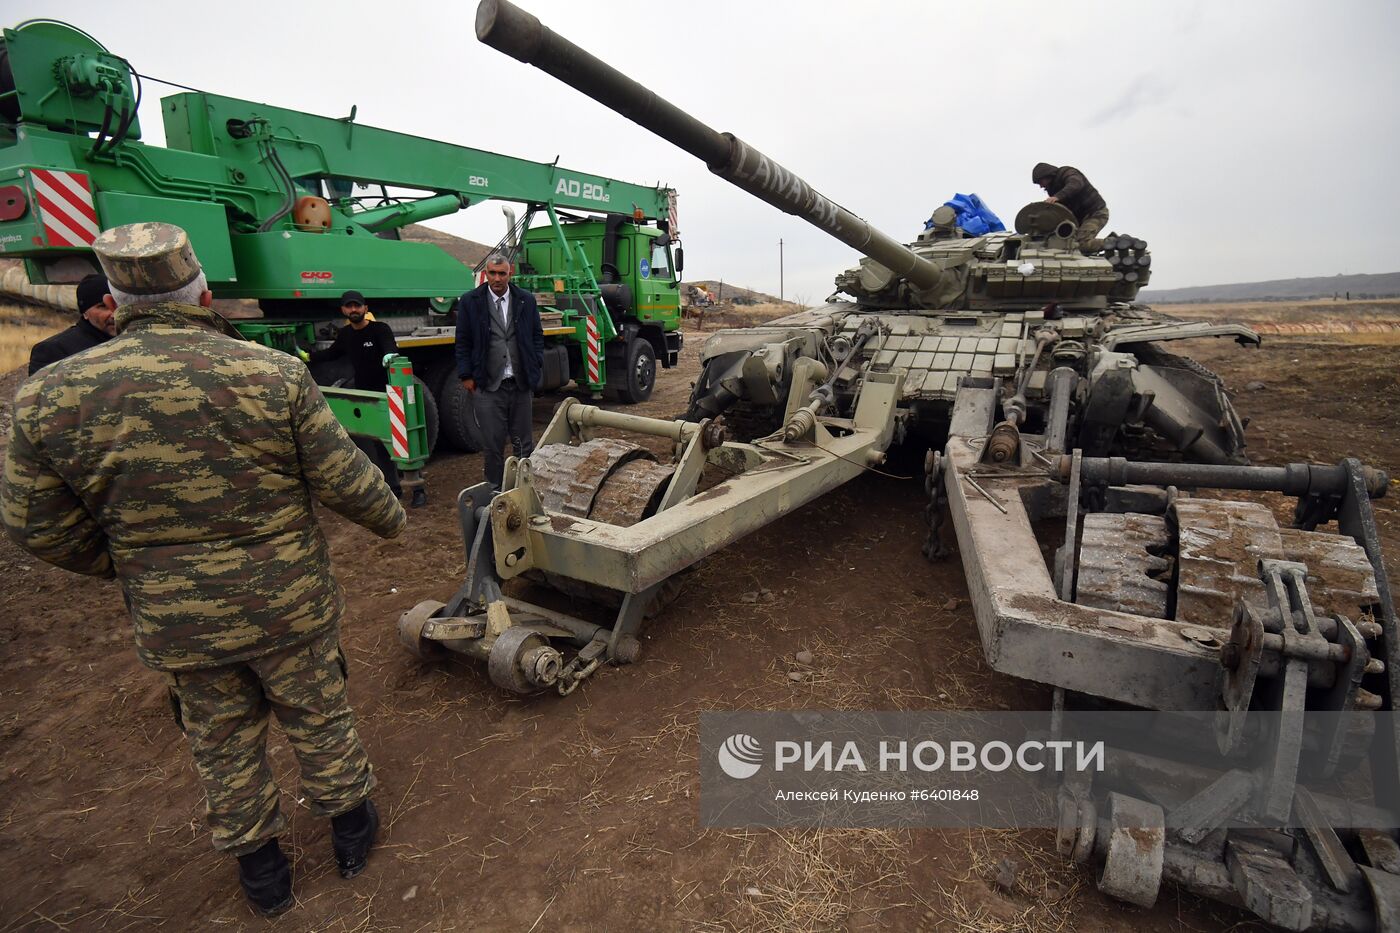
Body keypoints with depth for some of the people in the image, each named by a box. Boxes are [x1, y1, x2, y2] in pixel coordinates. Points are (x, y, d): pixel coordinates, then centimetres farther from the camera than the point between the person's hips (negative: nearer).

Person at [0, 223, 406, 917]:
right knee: (320, 720, 20)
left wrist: (127, 567, 17)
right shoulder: (275, 373, -18)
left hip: (173, 623, 2)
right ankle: (349, 826, 42)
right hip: (290, 603, -2)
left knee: (223, 745, 23)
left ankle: (258, 864, 43)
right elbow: (345, 480, -13)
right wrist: (391, 519, 7)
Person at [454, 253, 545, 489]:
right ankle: (495, 487, 18)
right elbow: (463, 342, 4)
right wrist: (466, 376, -1)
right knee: (492, 442, 4)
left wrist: (536, 369, 3)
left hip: (521, 382, 2)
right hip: (487, 384, -1)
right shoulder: (471, 301, 2)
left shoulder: (526, 300, 6)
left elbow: (537, 336, 11)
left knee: (523, 439, 11)